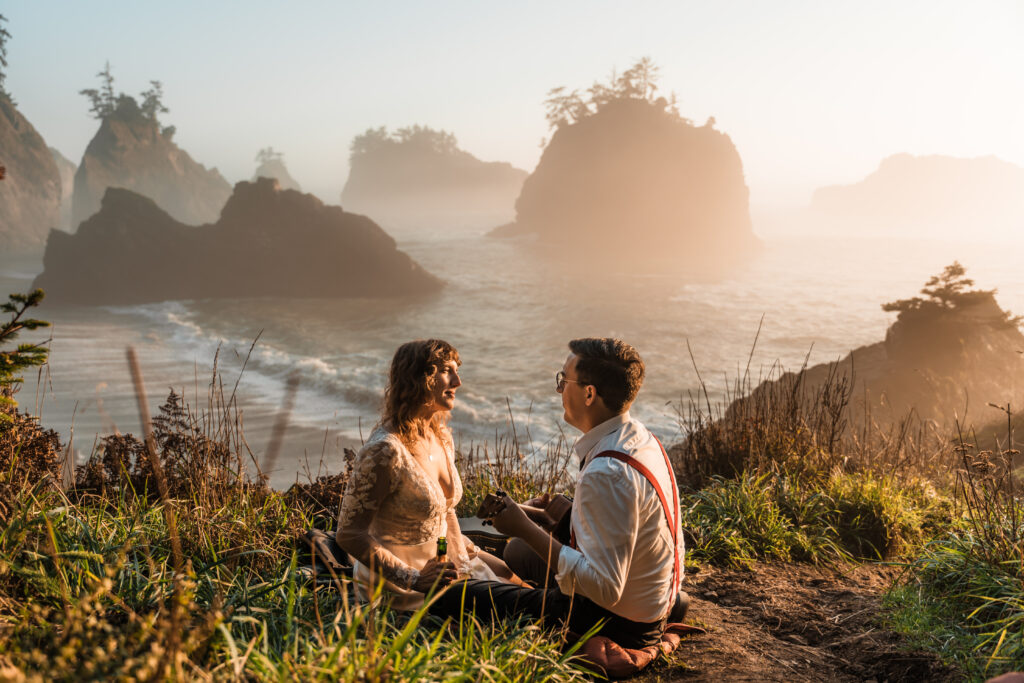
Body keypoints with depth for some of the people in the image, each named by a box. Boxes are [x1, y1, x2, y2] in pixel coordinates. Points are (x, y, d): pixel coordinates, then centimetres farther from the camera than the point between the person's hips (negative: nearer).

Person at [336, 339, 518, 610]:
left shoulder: (441, 437, 2)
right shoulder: (385, 451, -25)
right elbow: (348, 534, -23)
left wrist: (468, 554, 7)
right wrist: (415, 580, -23)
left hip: (443, 563, 8)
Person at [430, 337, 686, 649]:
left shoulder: (607, 474, -30)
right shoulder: (641, 439, 1)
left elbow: (604, 587, -30)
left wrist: (526, 529, -24)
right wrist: (547, 520, 6)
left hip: (618, 623, -9)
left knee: (450, 596, -8)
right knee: (518, 550, 29)